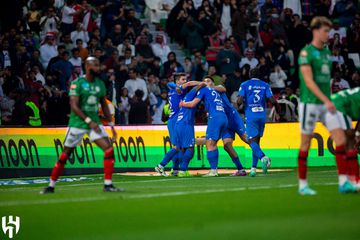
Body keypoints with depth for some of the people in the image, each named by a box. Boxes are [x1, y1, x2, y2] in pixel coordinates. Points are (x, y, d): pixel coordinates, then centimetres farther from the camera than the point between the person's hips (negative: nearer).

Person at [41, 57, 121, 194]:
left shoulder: (100, 84, 6)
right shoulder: (77, 83, -13)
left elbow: (104, 105, 13)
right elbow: (74, 106, -19)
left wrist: (111, 125, 8)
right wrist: (89, 121, -24)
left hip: (94, 123, 5)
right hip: (77, 124, -5)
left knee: (109, 149, -11)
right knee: (65, 154, 3)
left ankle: (108, 185, -7)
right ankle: (51, 186, 16)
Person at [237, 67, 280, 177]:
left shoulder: (244, 85, 2)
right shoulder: (265, 85, 8)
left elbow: (239, 101, -9)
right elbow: (272, 100, -1)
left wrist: (237, 104, 15)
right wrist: (278, 112, 13)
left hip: (251, 116, -3)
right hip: (262, 115, 3)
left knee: (252, 141, -6)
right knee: (257, 140, 12)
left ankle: (263, 157, -34)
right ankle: (254, 168, 9)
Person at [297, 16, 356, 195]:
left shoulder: (327, 52, 12)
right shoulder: (306, 53, -10)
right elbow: (308, 81, -19)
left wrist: (329, 100, 17)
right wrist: (326, 100, -26)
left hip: (326, 104, 7)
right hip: (309, 102, -7)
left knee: (341, 140, -4)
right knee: (306, 144, 1)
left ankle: (343, 182, -4)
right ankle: (302, 185, 10)